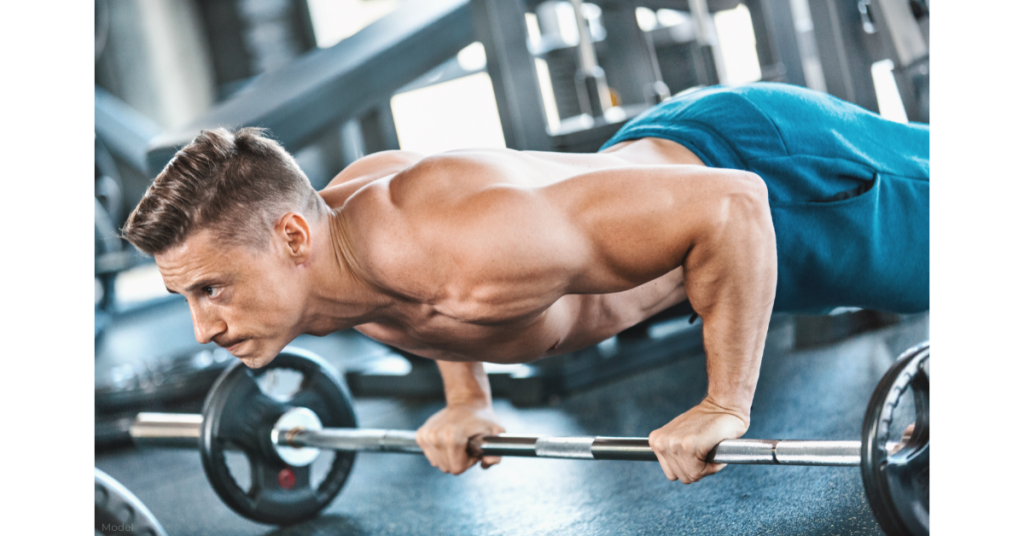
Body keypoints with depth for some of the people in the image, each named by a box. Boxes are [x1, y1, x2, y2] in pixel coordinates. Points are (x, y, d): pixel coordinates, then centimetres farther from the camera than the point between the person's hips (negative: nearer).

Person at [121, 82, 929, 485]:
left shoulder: (462, 251, -46)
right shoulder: (335, 209, -18)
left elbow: (731, 205, -43)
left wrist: (727, 404, -35)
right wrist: (468, 397, 7)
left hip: (765, 175, -7)